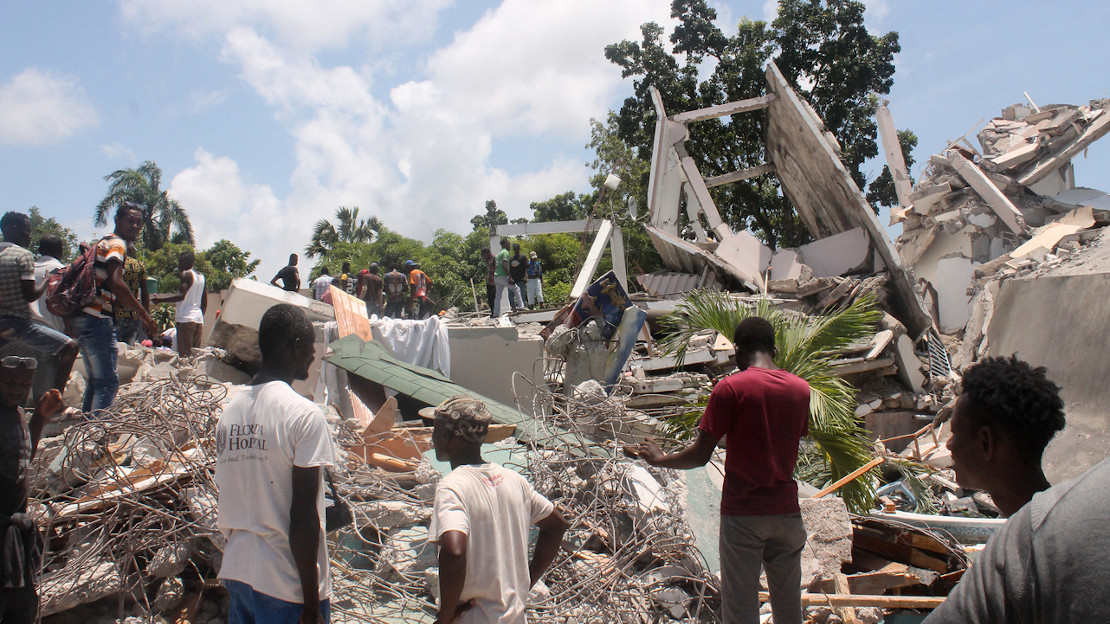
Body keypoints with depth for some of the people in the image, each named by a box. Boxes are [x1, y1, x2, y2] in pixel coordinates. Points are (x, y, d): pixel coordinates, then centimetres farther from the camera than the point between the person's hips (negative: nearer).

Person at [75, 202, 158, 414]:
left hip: (83, 317, 10)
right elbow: (115, 283, -23)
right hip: (98, 319, -10)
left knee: (95, 380, 17)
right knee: (108, 382, -10)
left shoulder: (102, 242, 22)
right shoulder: (117, 244, -7)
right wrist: (144, 314, -22)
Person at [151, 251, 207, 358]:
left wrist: (160, 299, -16)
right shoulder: (201, 276, 19)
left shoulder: (185, 274, -4)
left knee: (184, 355, -12)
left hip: (185, 318, -8)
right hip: (199, 319, 8)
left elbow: (181, 296, -19)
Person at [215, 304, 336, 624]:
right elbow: (303, 516, -19)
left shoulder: (230, 410, 4)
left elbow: (226, 505, 11)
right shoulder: (304, 414, -17)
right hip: (287, 584, -7)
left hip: (235, 572, 7)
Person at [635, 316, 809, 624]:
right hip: (787, 509, 5)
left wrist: (660, 459, 6)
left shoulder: (730, 388, -11)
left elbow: (700, 455, -10)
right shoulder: (801, 388, 4)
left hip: (743, 511, -4)